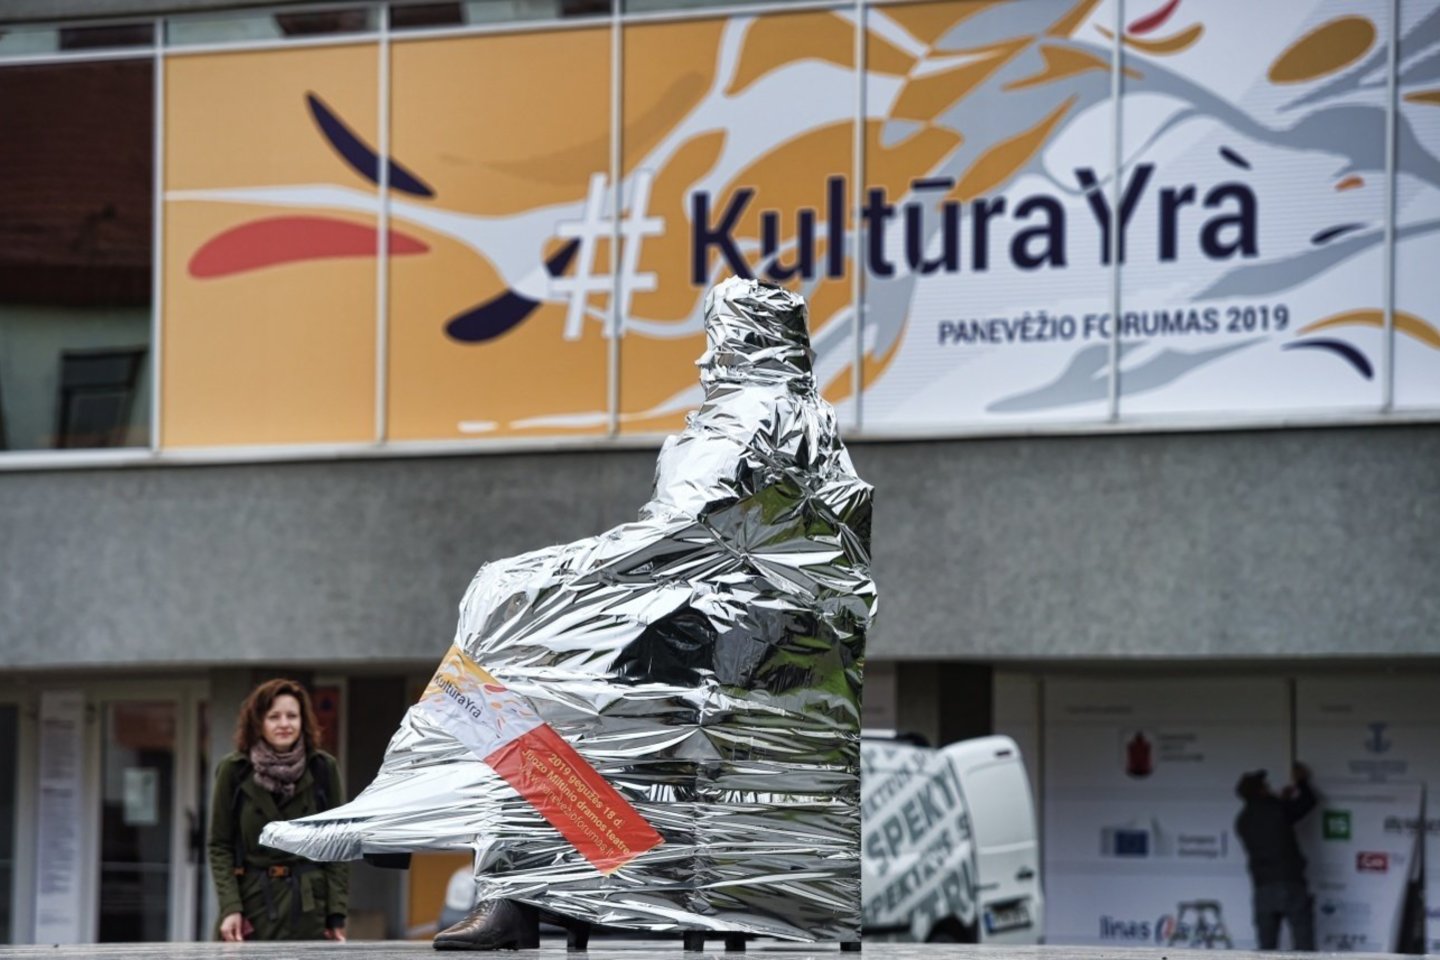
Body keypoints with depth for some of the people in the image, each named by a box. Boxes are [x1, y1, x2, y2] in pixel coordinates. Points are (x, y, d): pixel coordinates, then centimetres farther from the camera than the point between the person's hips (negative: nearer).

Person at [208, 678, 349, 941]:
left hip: (309, 907, 0)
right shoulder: (234, 771, 3)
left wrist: (337, 914, -1)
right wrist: (229, 907, -8)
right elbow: (220, 846, 4)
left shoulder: (323, 769, 4)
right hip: (254, 903, 0)